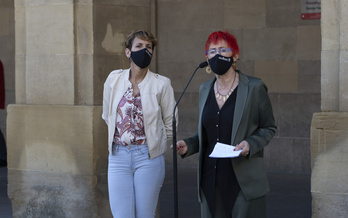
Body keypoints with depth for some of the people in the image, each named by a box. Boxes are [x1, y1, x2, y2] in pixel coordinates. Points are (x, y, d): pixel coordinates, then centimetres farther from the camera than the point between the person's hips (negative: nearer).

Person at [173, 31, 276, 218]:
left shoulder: (254, 88, -3)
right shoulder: (205, 89, 13)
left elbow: (269, 128, 3)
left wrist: (250, 144, -15)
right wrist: (188, 145, 3)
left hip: (243, 180, -4)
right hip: (211, 180, 4)